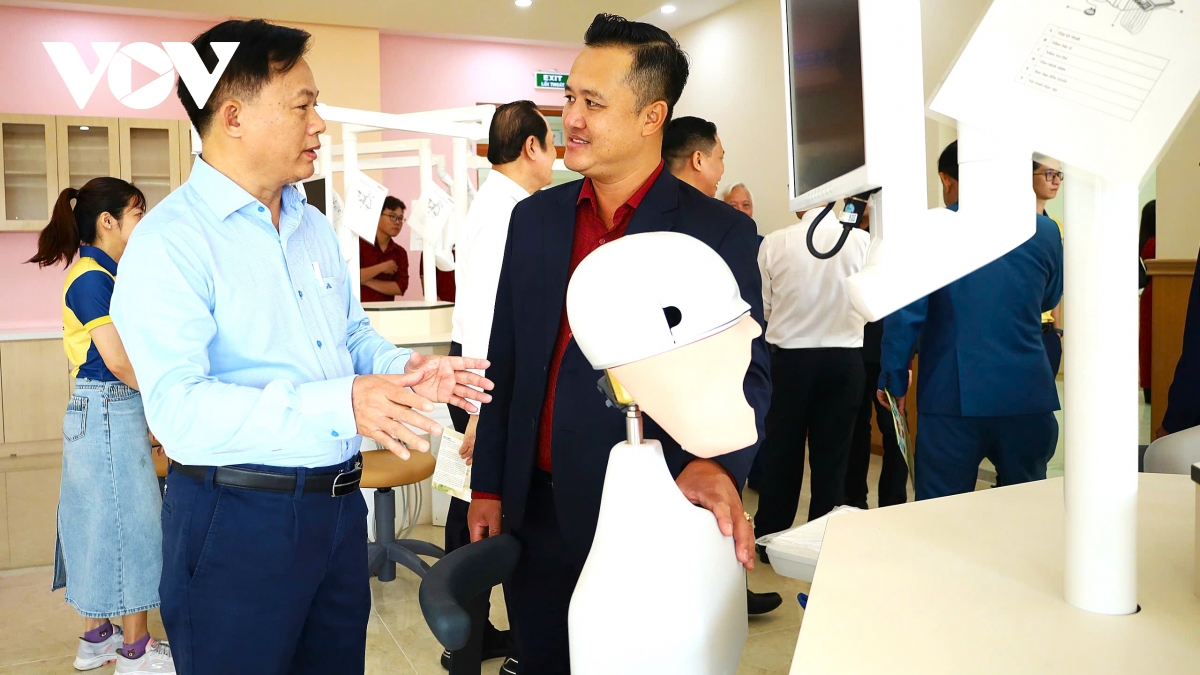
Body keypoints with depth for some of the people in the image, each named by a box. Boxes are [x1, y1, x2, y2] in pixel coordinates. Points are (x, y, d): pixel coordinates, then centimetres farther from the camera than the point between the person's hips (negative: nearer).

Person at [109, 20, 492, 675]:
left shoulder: (313, 225, 11)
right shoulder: (168, 242, -15)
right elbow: (179, 409, -25)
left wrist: (401, 368, -3)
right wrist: (340, 405, -35)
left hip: (340, 501, 8)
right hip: (237, 518, -7)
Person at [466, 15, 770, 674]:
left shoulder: (718, 232, -9)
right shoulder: (535, 217, 4)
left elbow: (744, 373, -12)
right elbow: (505, 361, 8)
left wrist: (714, 463, -32)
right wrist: (488, 487, 8)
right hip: (535, 513, 4)